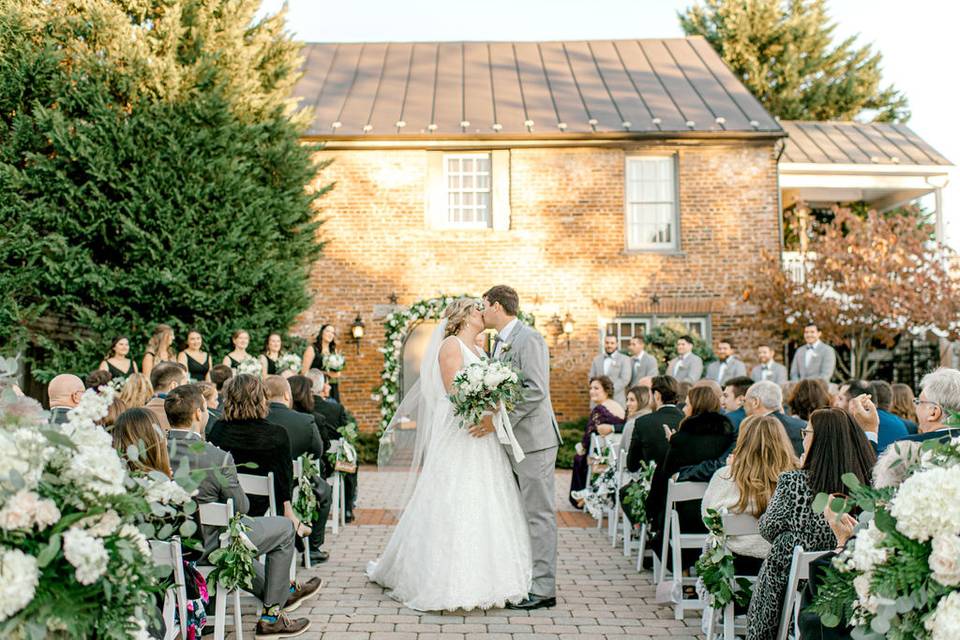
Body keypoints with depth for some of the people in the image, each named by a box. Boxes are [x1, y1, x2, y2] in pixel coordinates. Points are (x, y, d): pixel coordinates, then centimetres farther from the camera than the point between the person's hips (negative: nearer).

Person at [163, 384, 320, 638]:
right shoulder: (217, 458, -26)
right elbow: (241, 507, -13)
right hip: (209, 547, -7)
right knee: (284, 527, 12)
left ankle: (282, 591, 46)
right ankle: (271, 616, 19)